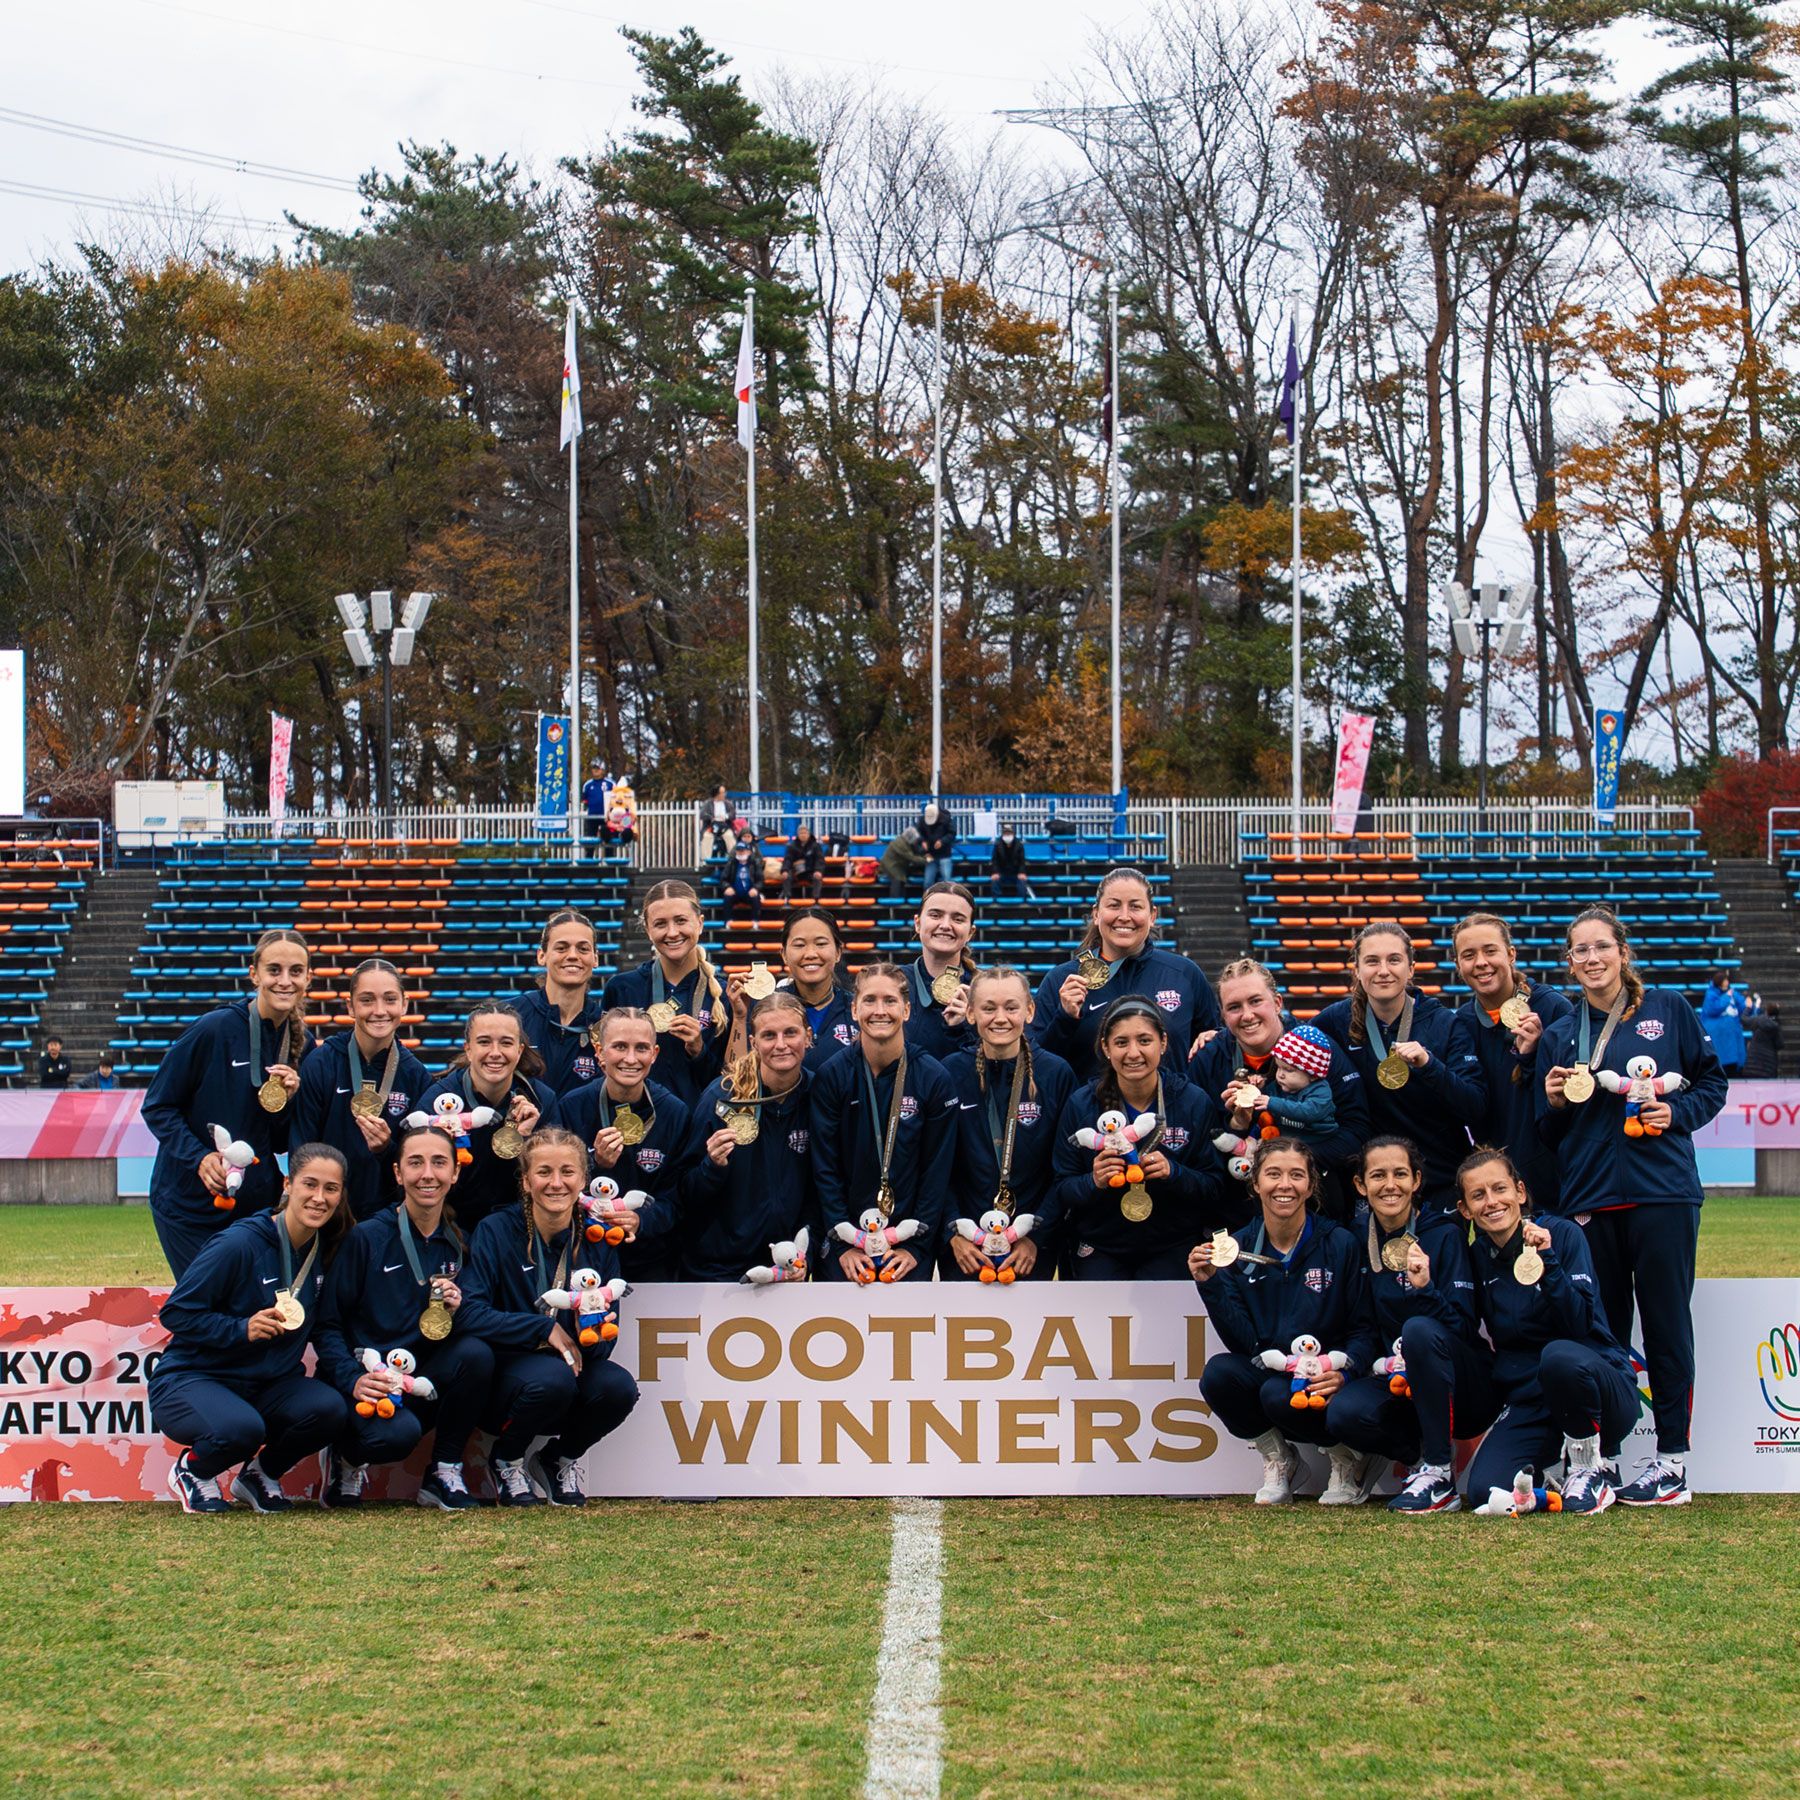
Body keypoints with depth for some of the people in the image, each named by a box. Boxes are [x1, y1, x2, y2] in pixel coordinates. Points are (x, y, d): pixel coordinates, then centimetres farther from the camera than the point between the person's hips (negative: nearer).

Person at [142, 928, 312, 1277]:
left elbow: (281, 1143, 9)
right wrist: (199, 1158, -21)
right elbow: (157, 1107, -8)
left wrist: (287, 1101, -11)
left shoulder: (301, 1044, 4)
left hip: (257, 1205, 5)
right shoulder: (213, 1029, -13)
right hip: (190, 1205, -5)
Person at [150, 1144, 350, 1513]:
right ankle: (192, 1469, 1)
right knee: (242, 1428, -37)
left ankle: (260, 1474, 7)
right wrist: (241, 1329, -27)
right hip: (190, 1380, -6)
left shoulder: (324, 1250, 2)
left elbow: (313, 1328, 17)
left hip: (266, 1386, 6)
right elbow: (176, 1313, -16)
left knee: (329, 1408, -24)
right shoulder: (238, 1244, -18)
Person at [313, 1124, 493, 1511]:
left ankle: (444, 1471, -8)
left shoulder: (458, 1244, 8)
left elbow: (466, 1333, 9)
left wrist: (455, 1312, -13)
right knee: (398, 1433, -36)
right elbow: (327, 1323, -9)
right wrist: (352, 1379, -24)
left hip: (423, 1383, 4)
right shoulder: (366, 1238, -6)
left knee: (477, 1353, -26)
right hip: (367, 1378, -4)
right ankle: (347, 1456, 2)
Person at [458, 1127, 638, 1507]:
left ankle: (560, 1459, 5)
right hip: (503, 1372, -3)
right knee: (553, 1377, -36)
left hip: (576, 1368, 3)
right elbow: (468, 1315, -19)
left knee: (618, 1387, -28)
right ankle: (506, 1458, -2)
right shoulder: (495, 1231, -8)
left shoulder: (597, 1239, 2)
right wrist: (545, 1329, -20)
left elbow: (604, 1344, 0)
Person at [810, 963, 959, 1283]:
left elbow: (937, 1170, -2)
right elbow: (824, 1168, -3)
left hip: (911, 1247, 0)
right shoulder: (830, 1077, -3)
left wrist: (916, 1246, -9)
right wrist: (843, 1244, -10)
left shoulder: (934, 1079, -4)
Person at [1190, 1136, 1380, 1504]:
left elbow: (1365, 1329, -4)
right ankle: (1276, 1456, 1)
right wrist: (1210, 1284, -18)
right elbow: (1242, 1342, -5)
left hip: (1324, 1378, -3)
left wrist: (1343, 1373, -23)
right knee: (1217, 1373, -27)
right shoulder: (1237, 1247, 0)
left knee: (1279, 1395, -34)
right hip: (1267, 1370, 3)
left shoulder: (1339, 1245, -6)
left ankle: (1348, 1458, -1)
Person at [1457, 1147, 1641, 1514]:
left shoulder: (1562, 1234, -7)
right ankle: (1548, 1467, 11)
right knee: (1485, 1492, -24)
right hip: (1527, 1404, 3)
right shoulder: (1477, 1258, 6)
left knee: (1559, 1356, -39)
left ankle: (1590, 1467, -13)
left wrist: (1547, 1261, -28)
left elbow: (1581, 1324, -17)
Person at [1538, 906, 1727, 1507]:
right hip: (1590, 1199, 3)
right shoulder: (1559, 1035, 12)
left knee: (1666, 1321, -2)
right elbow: (1550, 1135, 14)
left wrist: (1677, 1113, -9)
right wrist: (1556, 1103, -6)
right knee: (1600, 1328, 4)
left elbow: (1712, 1082, 8)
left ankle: (1673, 1458, 3)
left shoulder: (1668, 1010, 5)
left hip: (1663, 1192, -3)